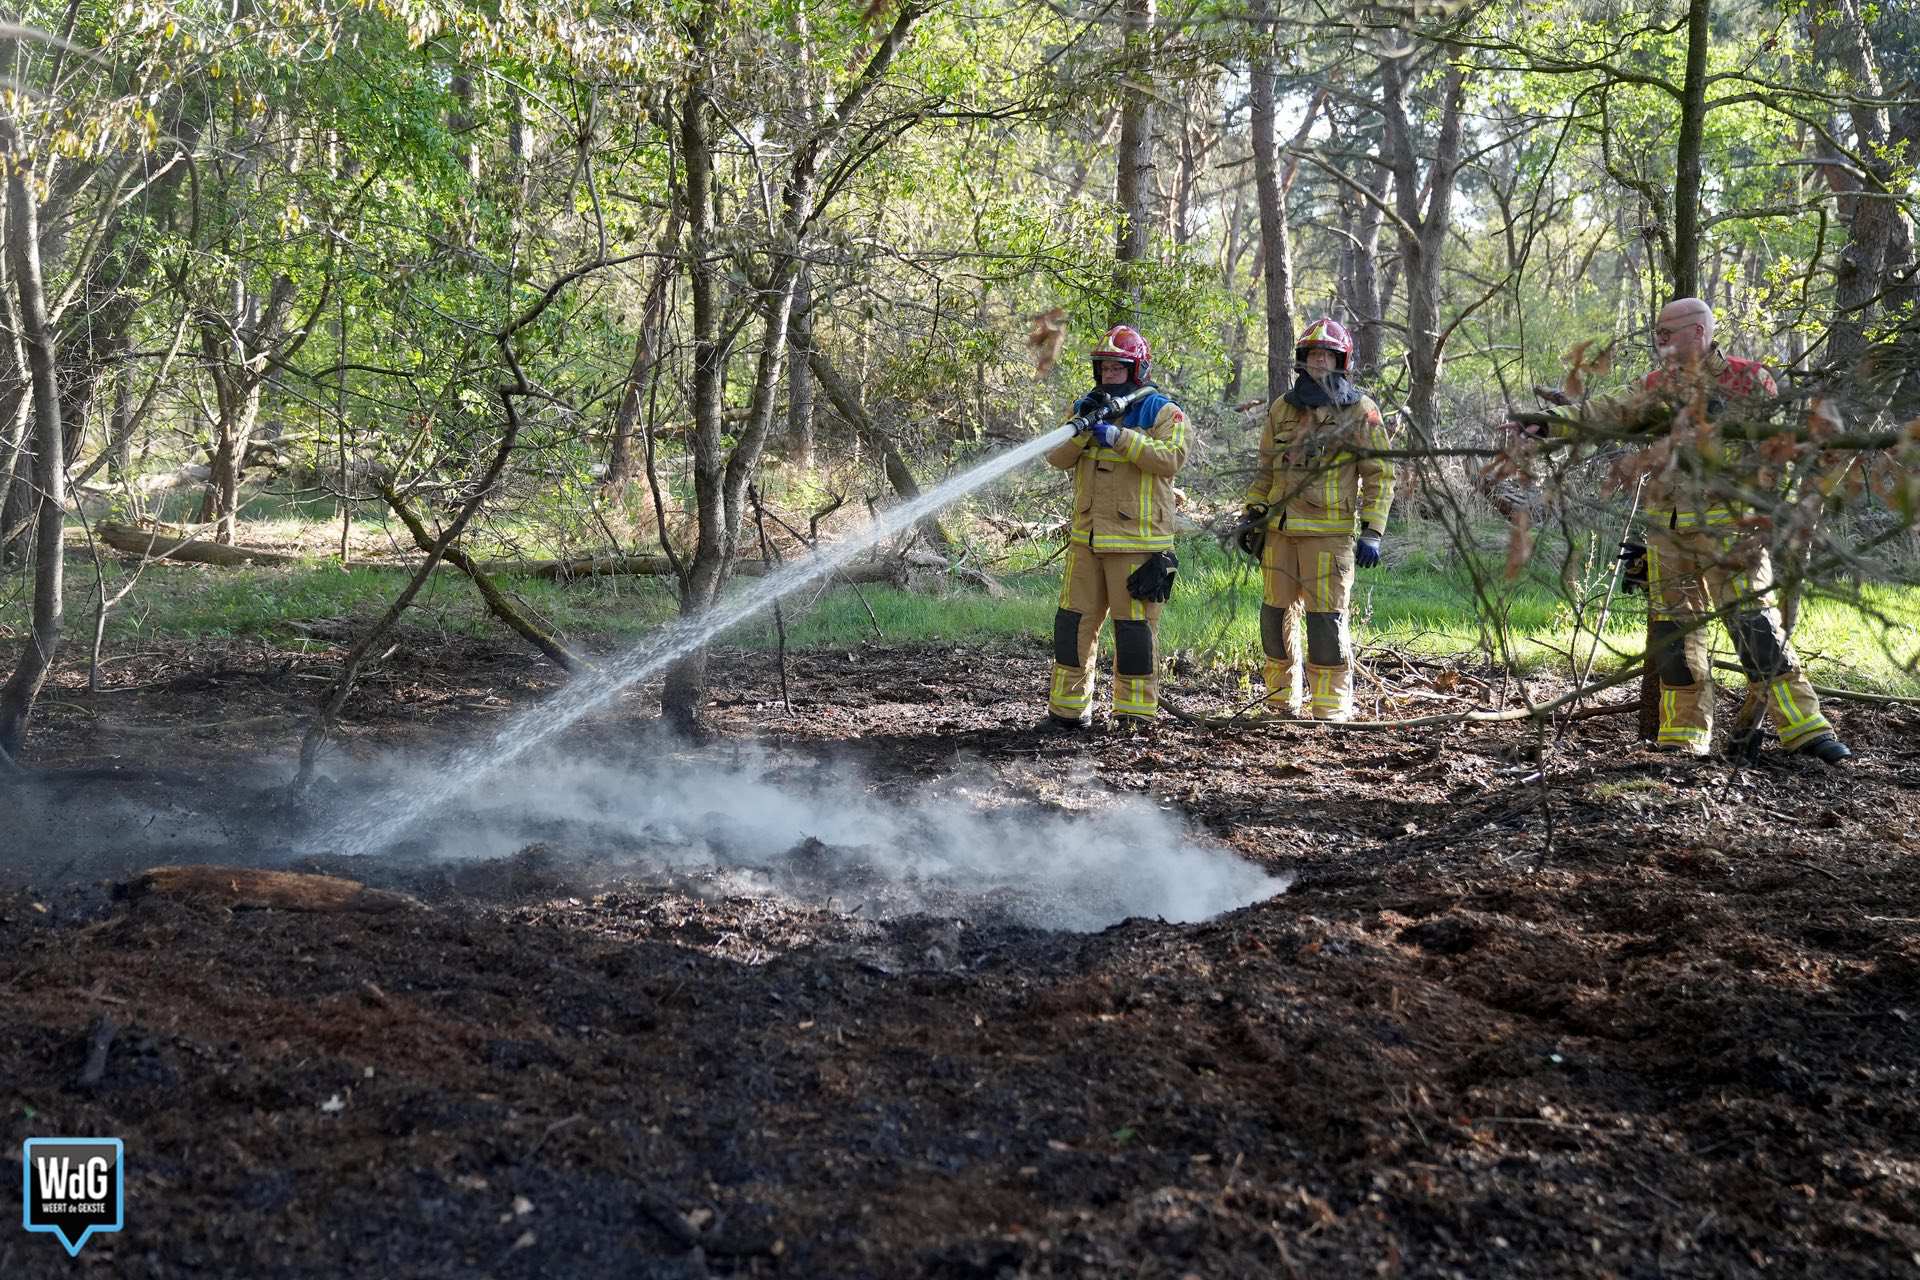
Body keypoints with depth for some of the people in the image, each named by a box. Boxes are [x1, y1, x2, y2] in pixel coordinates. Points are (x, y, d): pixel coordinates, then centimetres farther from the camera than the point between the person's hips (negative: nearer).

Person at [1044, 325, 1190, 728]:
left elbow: (1171, 458, -16)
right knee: (1074, 620, 6)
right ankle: (1067, 706, 15)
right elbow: (1057, 458, 4)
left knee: (1135, 625, -1)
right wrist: (1082, 427, -14)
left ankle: (1136, 708, 8)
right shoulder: (1087, 407, 15)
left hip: (1137, 542, -5)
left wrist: (1119, 437, -21)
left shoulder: (1163, 413, 0)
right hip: (1086, 539, 5)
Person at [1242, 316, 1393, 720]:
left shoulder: (1359, 410, 0)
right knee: (1276, 615, 8)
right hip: (1280, 531, 5)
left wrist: (1372, 534, -8)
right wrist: (1252, 515, 12)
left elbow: (1379, 475, -1)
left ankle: (1331, 709, 1)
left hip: (1331, 532, -5)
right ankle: (1282, 702, 20)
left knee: (1327, 620, -7)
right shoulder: (1282, 408, 13)